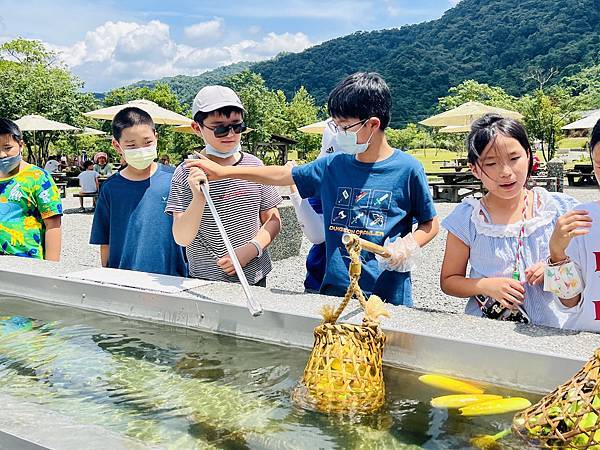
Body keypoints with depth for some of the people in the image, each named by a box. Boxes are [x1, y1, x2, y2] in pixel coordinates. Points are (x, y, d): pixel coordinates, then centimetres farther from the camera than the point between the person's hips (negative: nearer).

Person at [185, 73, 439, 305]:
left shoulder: (407, 169, -5)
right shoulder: (332, 165, 4)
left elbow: (430, 224, 4)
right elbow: (283, 175, 14)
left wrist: (408, 245, -16)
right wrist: (224, 172, 14)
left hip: (388, 296, -3)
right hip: (335, 290, 3)